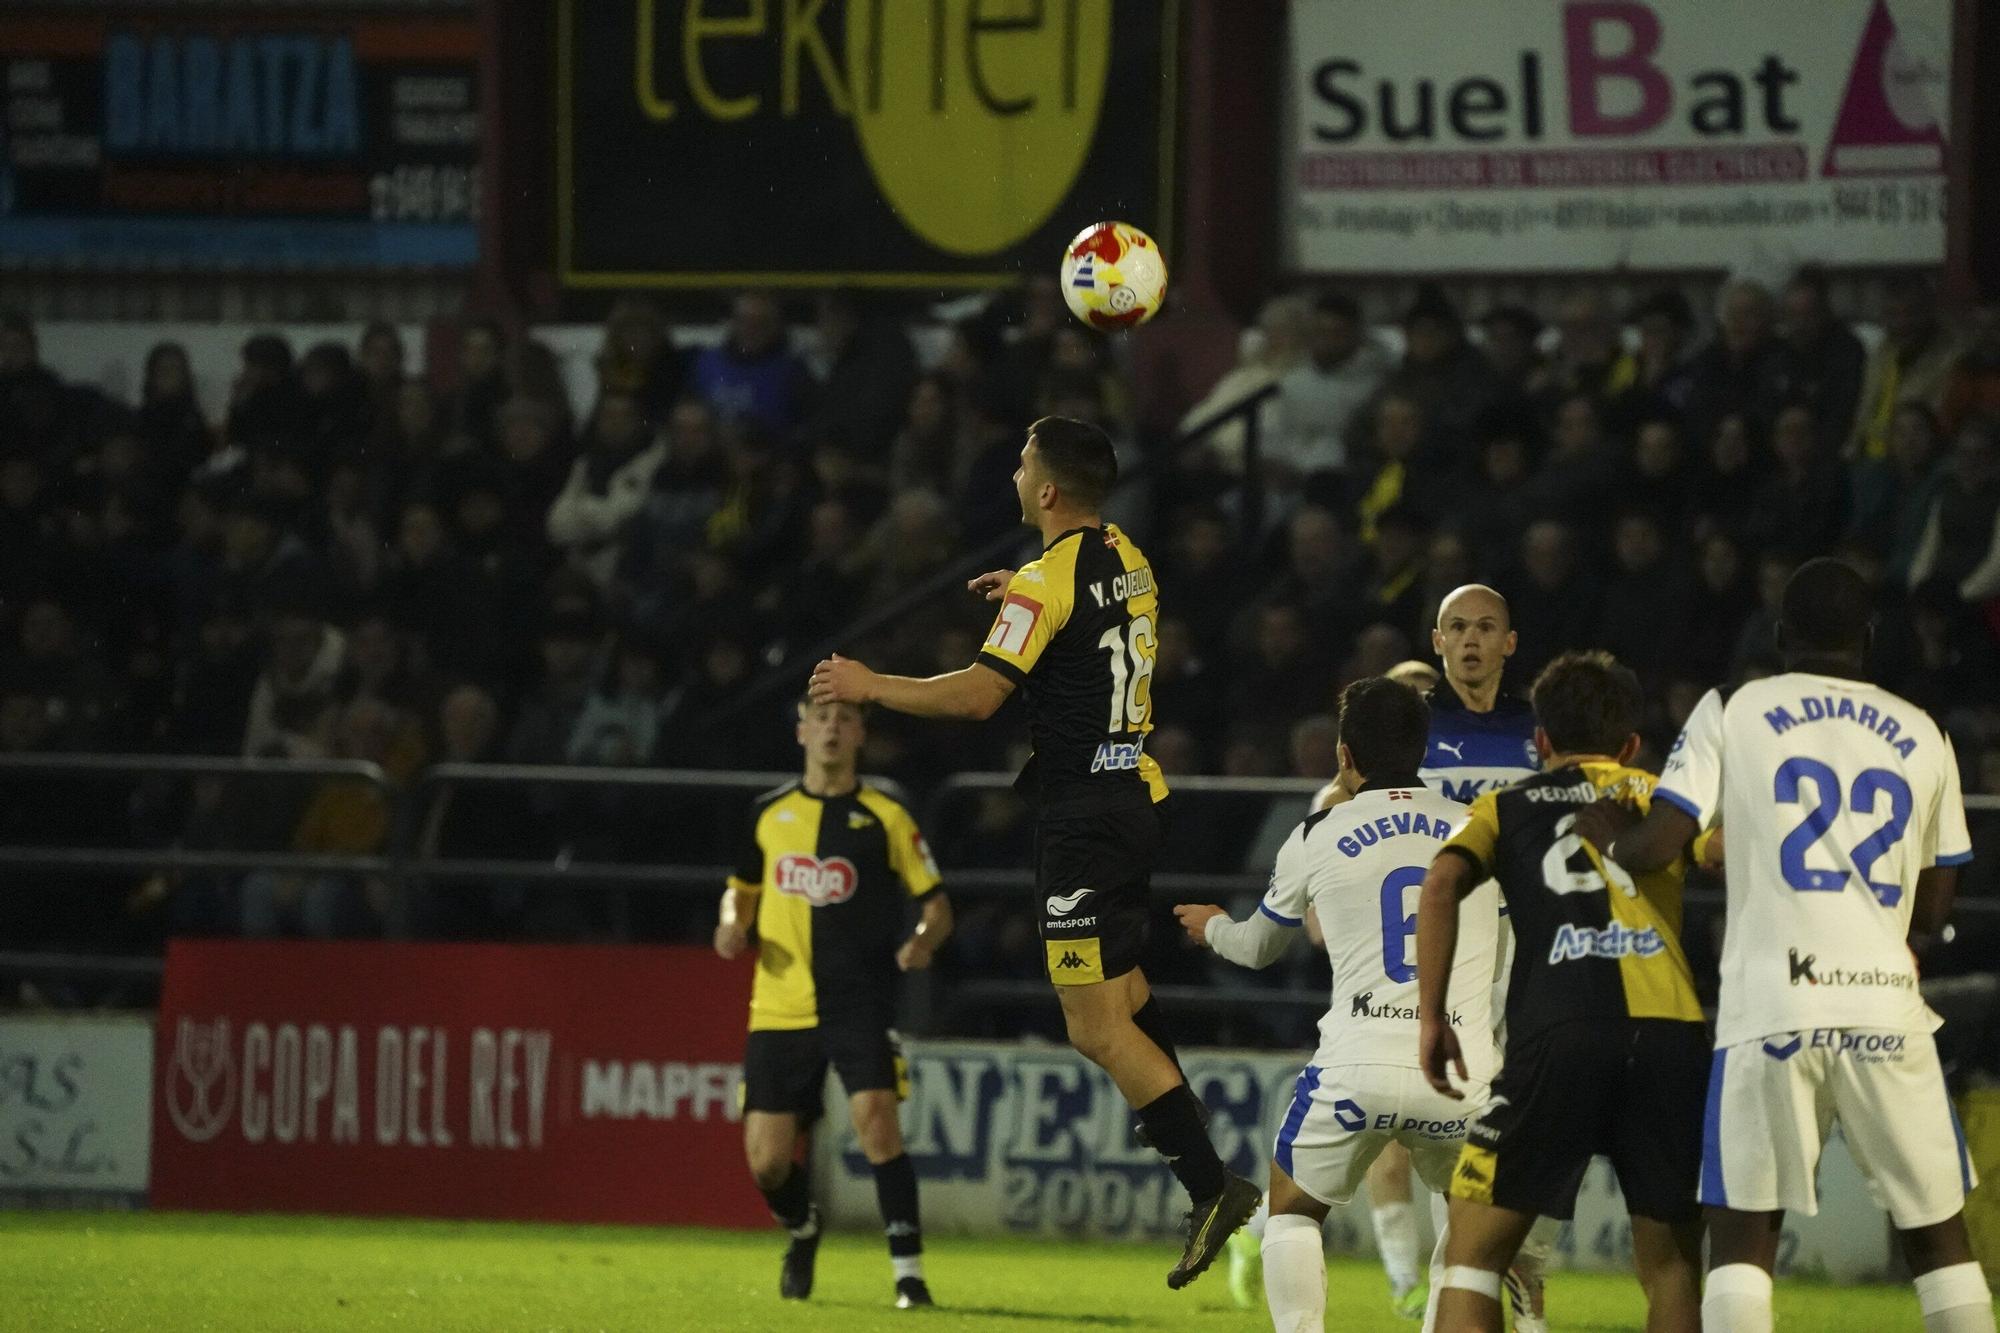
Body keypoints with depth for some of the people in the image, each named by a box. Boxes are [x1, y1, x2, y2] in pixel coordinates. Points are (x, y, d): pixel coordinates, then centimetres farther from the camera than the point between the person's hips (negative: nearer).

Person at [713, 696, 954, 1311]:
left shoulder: (884, 817, 1)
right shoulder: (770, 814, 10)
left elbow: (937, 905, 4)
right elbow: (742, 887, 25)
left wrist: (924, 940, -19)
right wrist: (733, 926, 2)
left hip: (860, 1002, -3)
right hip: (779, 1007, 3)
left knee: (875, 1118, -24)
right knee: (766, 1161, 0)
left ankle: (909, 1271, -17)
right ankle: (802, 1231, 35)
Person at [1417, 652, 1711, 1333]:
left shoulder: (1505, 808, 21)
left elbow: (1442, 883, 2)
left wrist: (1431, 1018, 4)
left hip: (1557, 1033, -1)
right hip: (1671, 1033, 1)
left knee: (1475, 1249, 6)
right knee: (1670, 1267, 12)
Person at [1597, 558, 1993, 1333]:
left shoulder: (1733, 714, 4)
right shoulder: (1921, 737, 12)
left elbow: (1654, 848, -3)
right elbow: (1933, 910, 15)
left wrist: (1604, 830, 18)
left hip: (1772, 1007, -2)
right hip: (1885, 1006, 2)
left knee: (1741, 1233, 3)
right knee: (1937, 1233, 11)